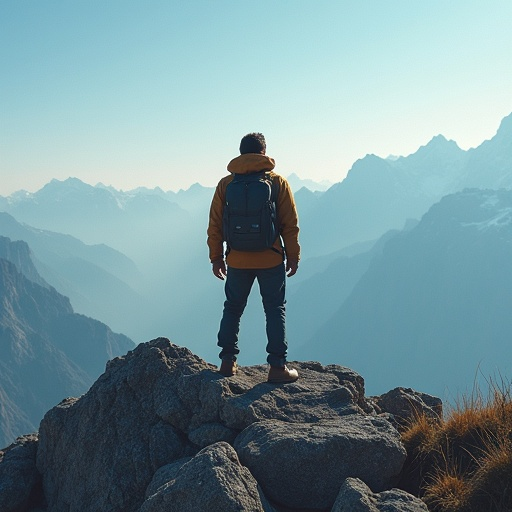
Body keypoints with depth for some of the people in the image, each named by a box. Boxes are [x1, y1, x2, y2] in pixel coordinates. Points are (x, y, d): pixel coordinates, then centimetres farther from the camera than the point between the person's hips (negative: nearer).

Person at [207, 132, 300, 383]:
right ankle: (278, 367, 5)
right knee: (275, 311, 7)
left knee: (233, 309, 16)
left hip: (237, 261, 2)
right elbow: (290, 224, -3)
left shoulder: (225, 184, 1)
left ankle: (227, 361, 16)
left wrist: (216, 256, 12)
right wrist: (293, 256, 5)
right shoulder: (278, 182, -3)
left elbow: (215, 225, 3)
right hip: (271, 260, -1)